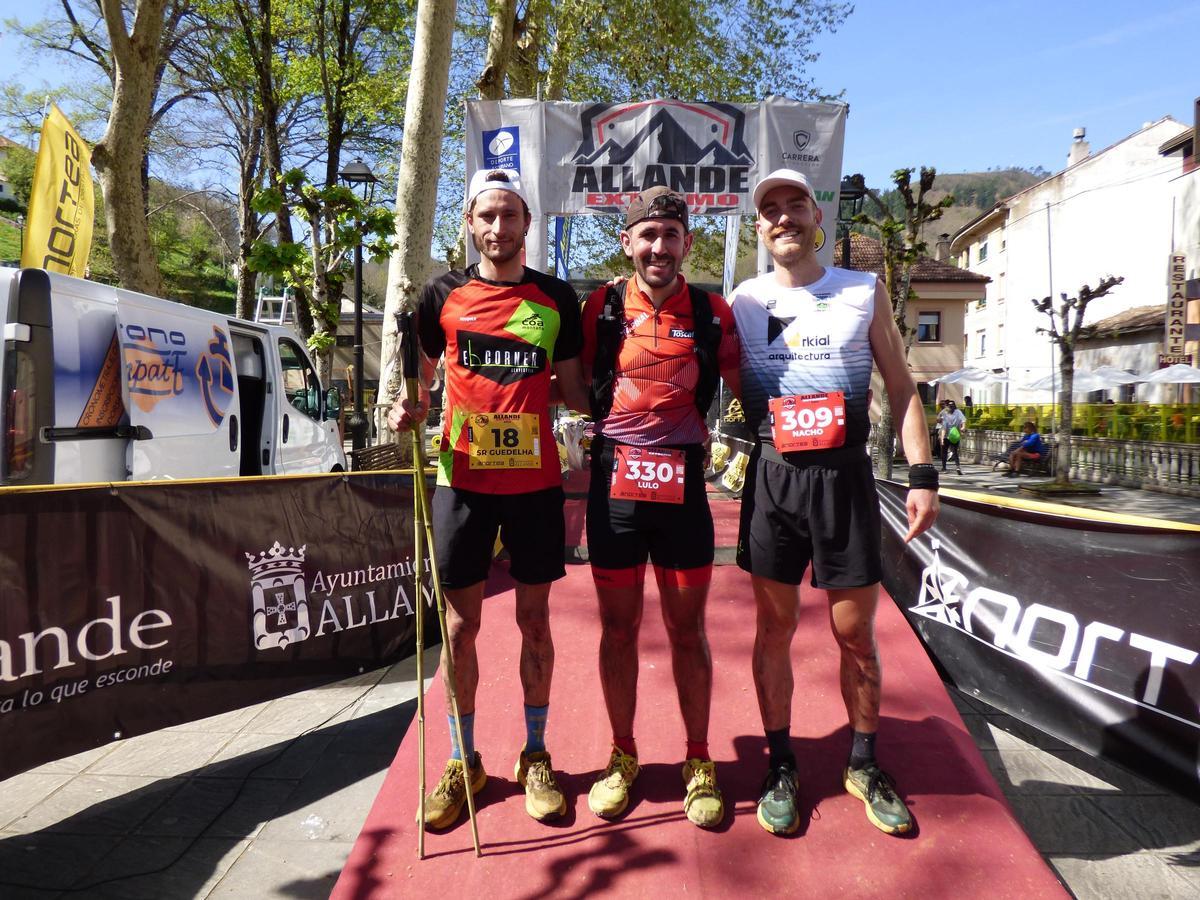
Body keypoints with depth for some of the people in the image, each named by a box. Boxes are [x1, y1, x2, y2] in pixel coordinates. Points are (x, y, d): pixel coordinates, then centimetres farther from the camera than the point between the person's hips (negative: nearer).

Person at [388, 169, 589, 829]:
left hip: (536, 480, 0)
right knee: (460, 622, 7)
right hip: (462, 478, 0)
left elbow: (573, 389, 8)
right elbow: (420, 381, 11)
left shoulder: (557, 298, 6)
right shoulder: (443, 295, 5)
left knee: (534, 618, 8)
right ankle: (463, 762, 25)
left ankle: (535, 756, 26)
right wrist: (410, 407, -10)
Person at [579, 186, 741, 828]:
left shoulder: (712, 313, 4)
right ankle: (622, 756, 31)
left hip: (683, 484, 0)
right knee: (618, 627, 11)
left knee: (687, 629, 10)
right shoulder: (601, 307, 3)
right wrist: (594, 425, -1)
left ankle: (699, 762, 29)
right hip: (614, 482, 1)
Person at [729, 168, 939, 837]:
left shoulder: (865, 292, 8)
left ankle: (864, 766, 29)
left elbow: (901, 387, 7)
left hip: (846, 477, 0)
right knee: (775, 629, 7)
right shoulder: (743, 301, 8)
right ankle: (782, 769, 24)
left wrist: (922, 474, -1)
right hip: (772, 478, 0)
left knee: (857, 633, 8)